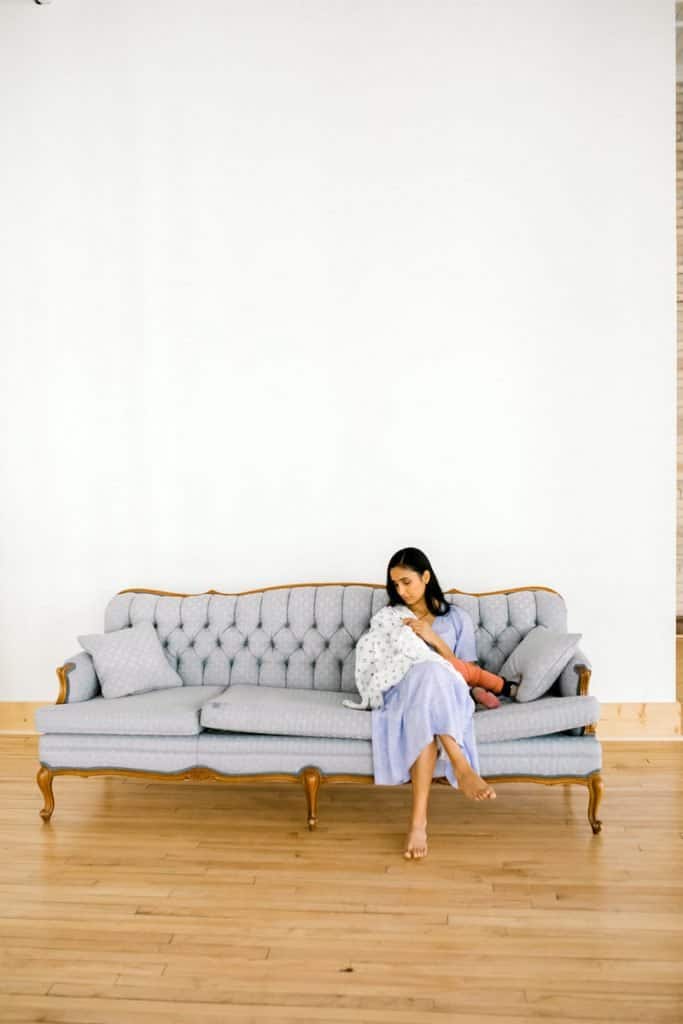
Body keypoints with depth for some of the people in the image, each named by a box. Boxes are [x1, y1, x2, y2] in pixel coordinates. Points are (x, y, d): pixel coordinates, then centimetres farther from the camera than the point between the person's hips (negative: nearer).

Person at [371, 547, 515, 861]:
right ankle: (462, 768, -48)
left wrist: (435, 639, -9)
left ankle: (419, 821, -51)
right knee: (427, 674, -41)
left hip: (447, 698, 0)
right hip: (402, 695, 0)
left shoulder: (457, 618, 15)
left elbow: (466, 673, 6)